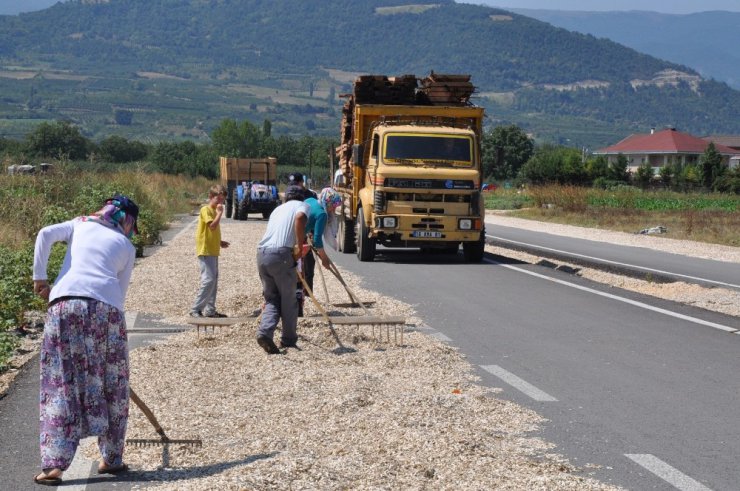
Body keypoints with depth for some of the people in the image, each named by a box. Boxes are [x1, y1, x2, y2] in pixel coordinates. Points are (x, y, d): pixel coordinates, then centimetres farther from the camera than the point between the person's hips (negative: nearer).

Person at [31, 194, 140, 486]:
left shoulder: (80, 225, 25)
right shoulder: (126, 246, 22)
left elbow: (45, 235, 7)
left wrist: (40, 278, 9)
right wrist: (110, 314, 26)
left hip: (65, 301, 1)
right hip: (106, 306, -1)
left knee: (60, 385, 1)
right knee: (111, 385, 12)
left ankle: (54, 465, -6)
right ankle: (111, 459, 20)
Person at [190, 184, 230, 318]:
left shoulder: (214, 211, 17)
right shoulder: (206, 210, -11)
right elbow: (212, 226, -25)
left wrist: (219, 242, 13)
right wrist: (219, 213, -17)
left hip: (213, 251, 10)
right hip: (205, 251, -10)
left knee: (214, 280, 11)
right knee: (208, 280, -15)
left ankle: (210, 310, 16)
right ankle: (195, 309, -11)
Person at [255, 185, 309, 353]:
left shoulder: (278, 209, 29)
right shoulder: (302, 206, 11)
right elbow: (300, 217, -13)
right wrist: (299, 246, -11)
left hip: (261, 253, 5)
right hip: (281, 254, -5)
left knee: (271, 299, 12)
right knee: (288, 300, 10)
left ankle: (265, 331, -9)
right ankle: (288, 340, 18)